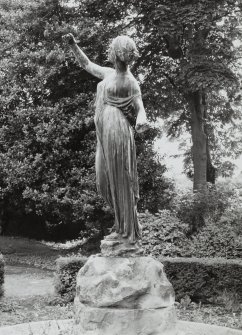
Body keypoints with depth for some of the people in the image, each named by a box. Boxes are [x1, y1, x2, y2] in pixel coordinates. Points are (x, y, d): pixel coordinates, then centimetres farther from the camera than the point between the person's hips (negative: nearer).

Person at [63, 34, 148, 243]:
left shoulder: (130, 82, -6)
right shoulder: (109, 73, 15)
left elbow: (140, 109, -8)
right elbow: (87, 65, 28)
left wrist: (142, 121, -30)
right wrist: (73, 45, 21)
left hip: (118, 130, -8)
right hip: (104, 132, 8)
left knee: (120, 180, -3)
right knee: (105, 180, 8)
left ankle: (128, 230, 7)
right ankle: (123, 220, 24)